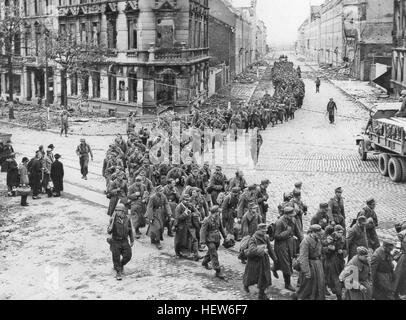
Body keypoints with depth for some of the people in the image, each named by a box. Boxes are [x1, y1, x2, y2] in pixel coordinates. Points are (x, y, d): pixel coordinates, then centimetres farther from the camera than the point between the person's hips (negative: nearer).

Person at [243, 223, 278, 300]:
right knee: (252, 276, 13)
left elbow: (270, 248, 11)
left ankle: (261, 294, 20)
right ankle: (246, 285, 47)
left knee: (265, 277, 4)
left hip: (264, 261, 5)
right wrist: (262, 250, -38)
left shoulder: (266, 238, -2)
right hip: (254, 260, -5)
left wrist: (274, 258, 18)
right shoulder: (253, 239, -21)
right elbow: (251, 250, -36)